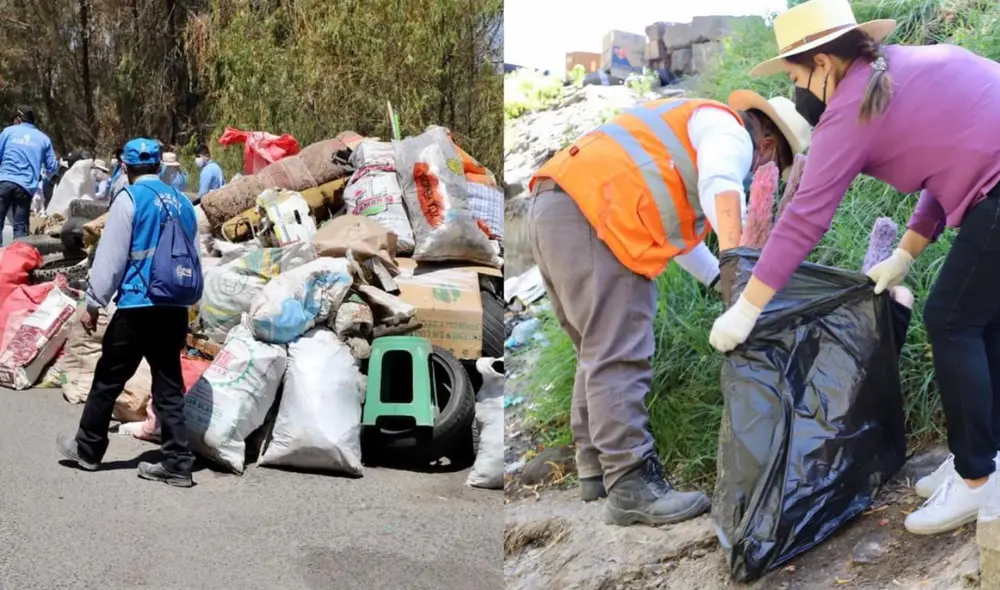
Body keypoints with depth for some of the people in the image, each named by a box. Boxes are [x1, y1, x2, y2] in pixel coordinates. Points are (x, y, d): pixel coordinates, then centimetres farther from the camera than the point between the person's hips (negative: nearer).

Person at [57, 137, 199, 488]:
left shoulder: (130, 199, -7)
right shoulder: (182, 203, 10)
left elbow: (110, 257, -9)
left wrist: (93, 304, -2)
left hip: (138, 307, -5)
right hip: (175, 308, 5)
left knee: (108, 380, 10)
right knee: (169, 385, 8)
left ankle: (88, 450, 24)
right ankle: (177, 463, 6)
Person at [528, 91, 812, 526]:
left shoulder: (698, 124, 34)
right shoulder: (729, 132, 3)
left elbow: (672, 218, 42)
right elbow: (720, 187, -20)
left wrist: (717, 277, 47)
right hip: (591, 214, -10)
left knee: (599, 352, 17)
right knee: (620, 358, -11)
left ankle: (597, 468, 24)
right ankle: (631, 487, -12)